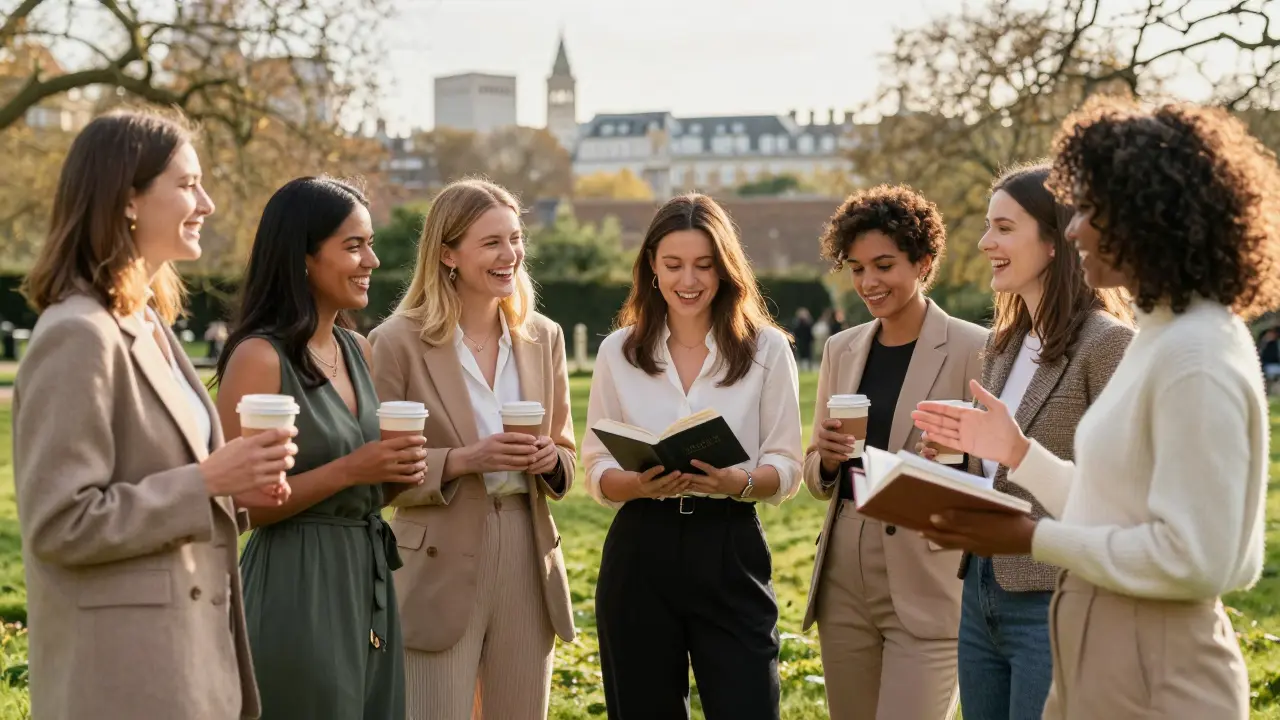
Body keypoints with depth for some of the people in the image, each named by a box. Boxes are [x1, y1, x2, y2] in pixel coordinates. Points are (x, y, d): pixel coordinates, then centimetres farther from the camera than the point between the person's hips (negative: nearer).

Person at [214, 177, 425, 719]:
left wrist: (397, 471, -2)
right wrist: (348, 470, -20)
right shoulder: (259, 358, -14)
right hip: (296, 591, -8)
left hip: (368, 583, 8)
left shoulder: (359, 351, 9)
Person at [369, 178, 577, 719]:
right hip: (440, 570, -4)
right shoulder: (399, 342, -6)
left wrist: (550, 458, -7)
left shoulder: (543, 337, 8)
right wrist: (463, 460, -19)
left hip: (530, 563, 5)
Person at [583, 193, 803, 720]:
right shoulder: (618, 351, 5)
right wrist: (640, 483, -17)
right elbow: (596, 470, 5)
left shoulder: (767, 349, 2)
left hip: (730, 552, -1)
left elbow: (786, 468, 1)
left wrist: (736, 482, -20)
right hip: (640, 552, 2)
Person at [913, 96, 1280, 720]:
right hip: (1100, 659, 9)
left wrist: (1034, 539, -18)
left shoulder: (1198, 358, -19)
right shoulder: (1161, 336, 11)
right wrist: (1017, 453, 12)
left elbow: (1192, 559, -23)